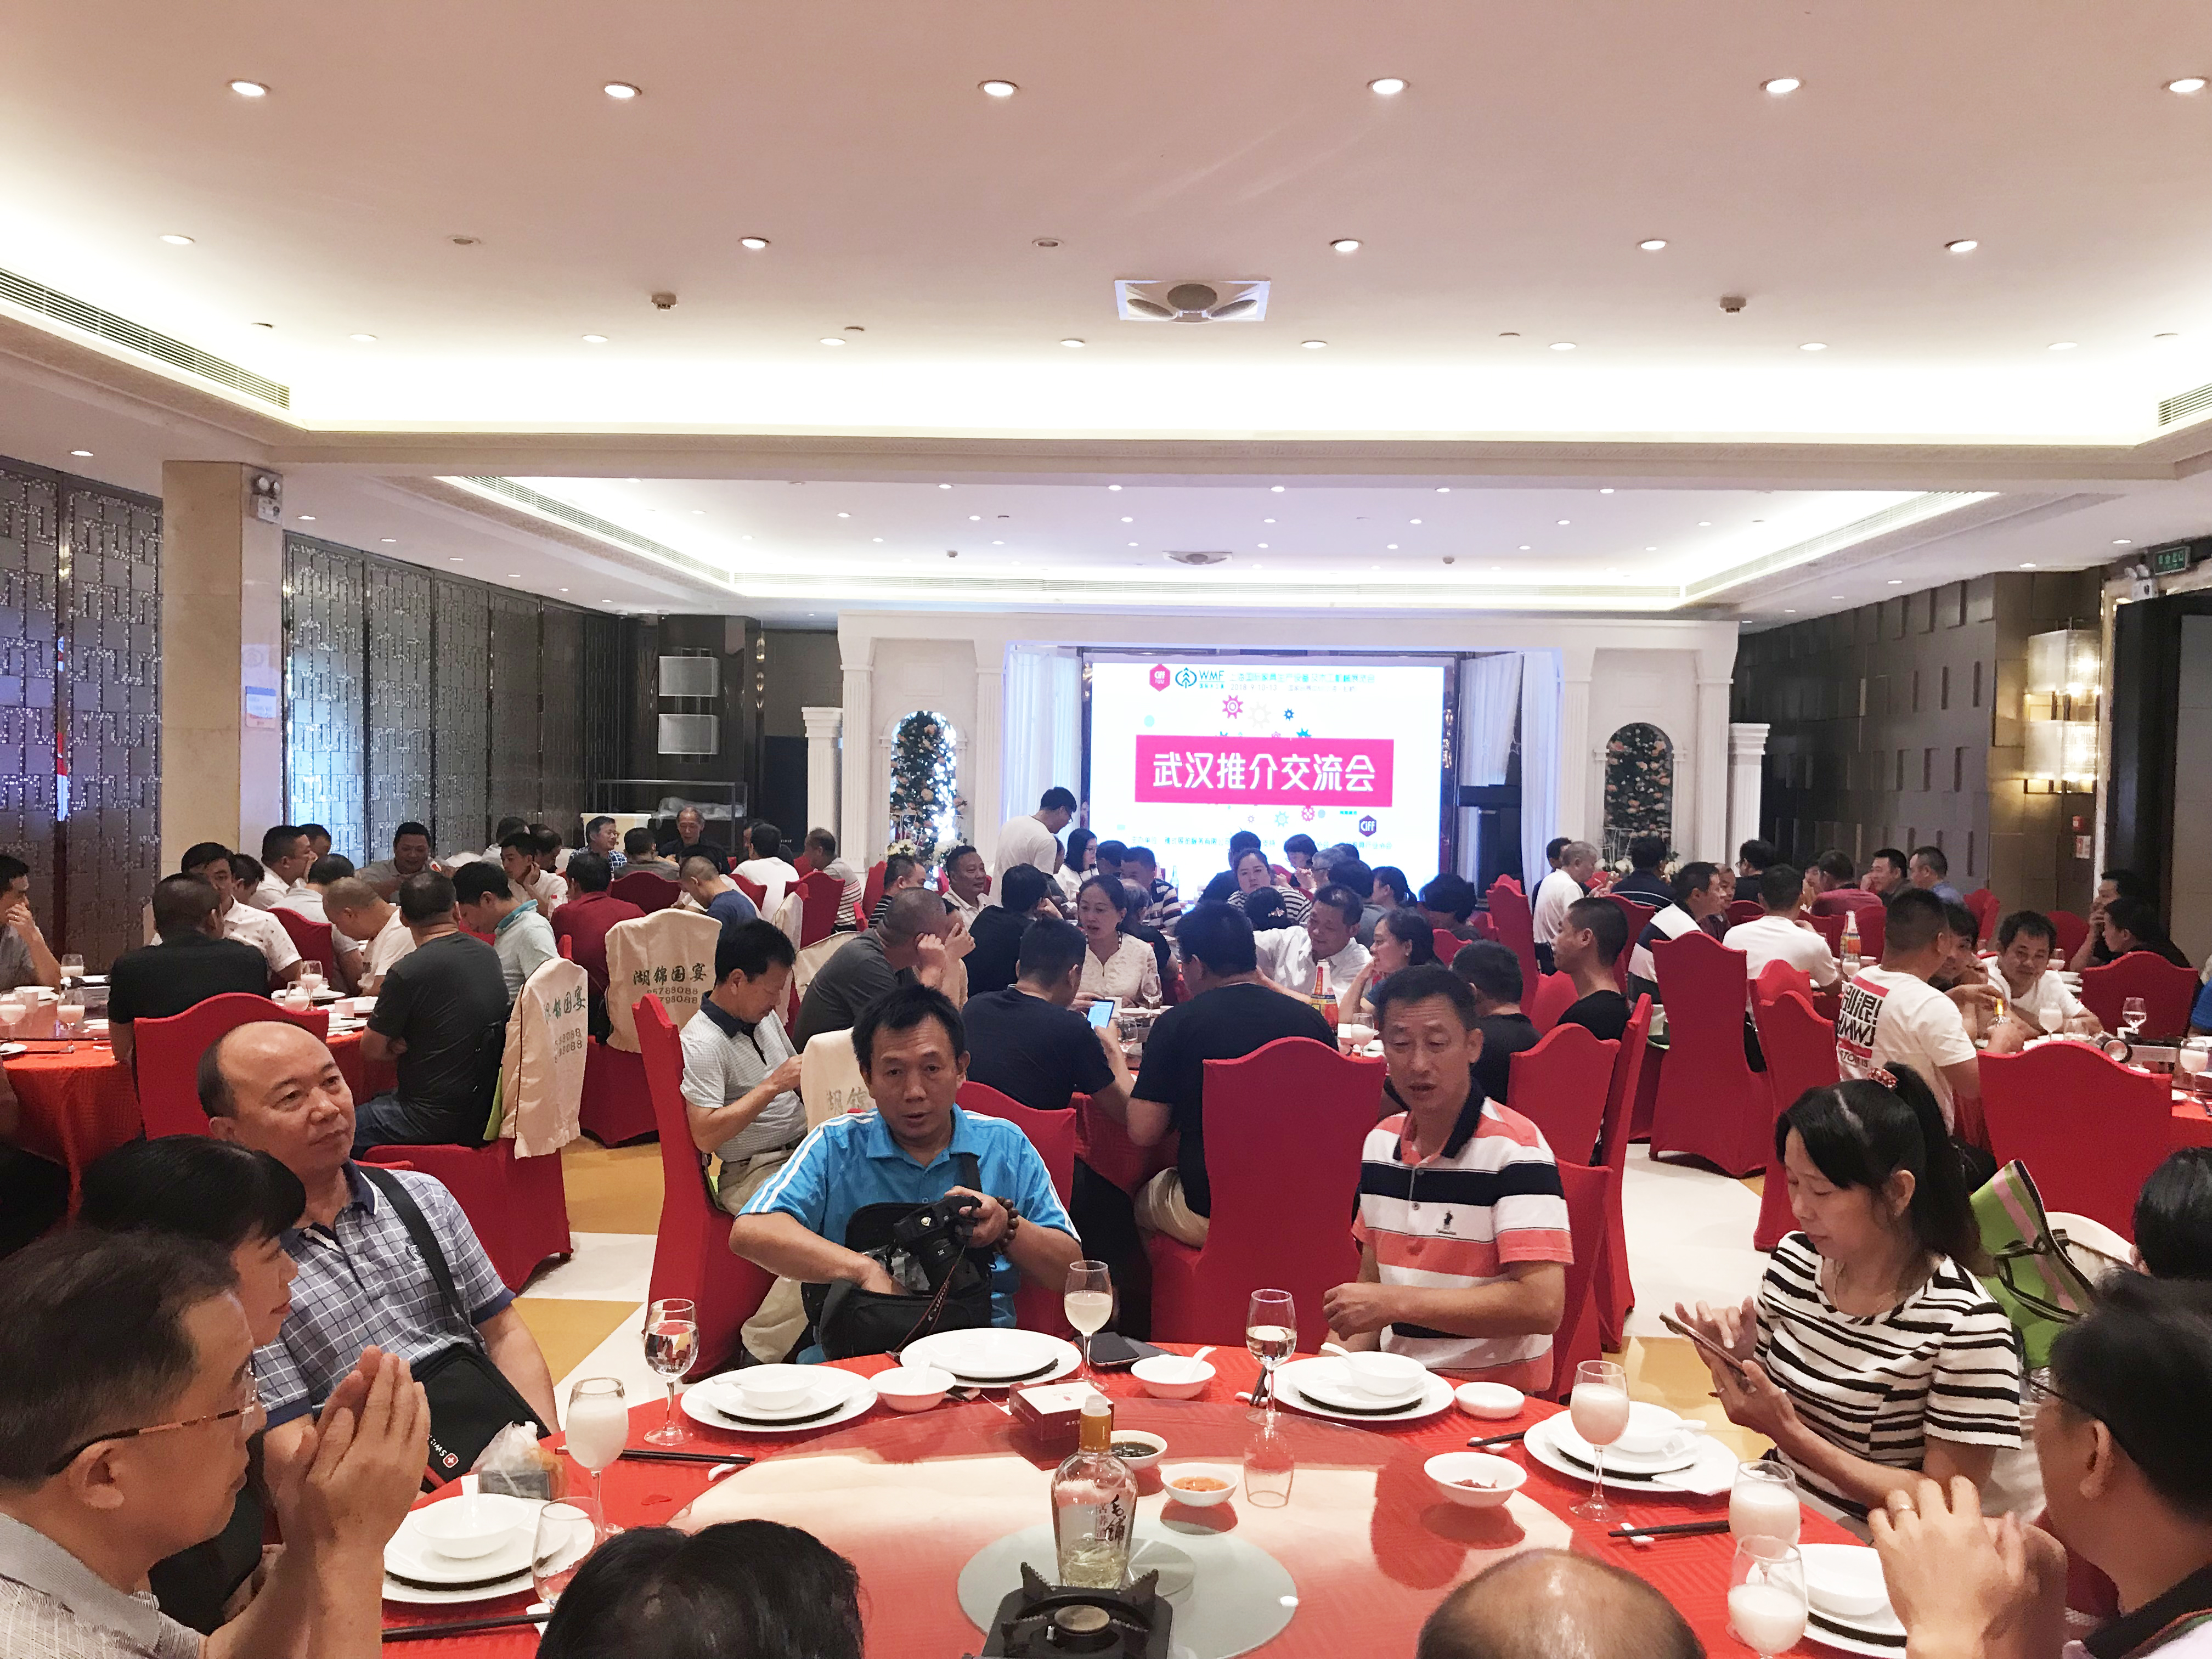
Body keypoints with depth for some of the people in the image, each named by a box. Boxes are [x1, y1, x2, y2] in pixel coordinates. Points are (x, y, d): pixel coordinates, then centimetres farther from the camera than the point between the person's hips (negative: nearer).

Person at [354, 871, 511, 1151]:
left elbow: (372, 1052, -8)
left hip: (435, 1118, -8)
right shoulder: (490, 956, 3)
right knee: (377, 1101, 27)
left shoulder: (408, 971, -19)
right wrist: (408, 1044, 2)